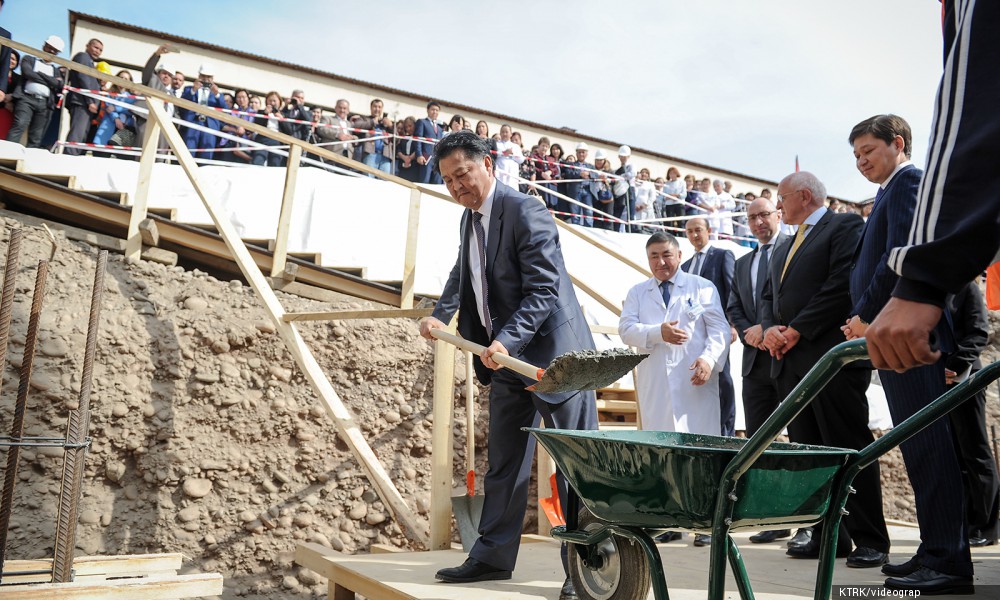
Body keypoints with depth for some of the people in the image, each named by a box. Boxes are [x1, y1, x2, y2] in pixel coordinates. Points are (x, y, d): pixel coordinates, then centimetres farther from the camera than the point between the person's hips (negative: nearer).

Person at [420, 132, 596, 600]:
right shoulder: (470, 218, 11)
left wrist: (506, 340, -30)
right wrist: (440, 315, 8)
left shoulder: (526, 212, -16)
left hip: (553, 354, -9)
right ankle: (493, 556, 27)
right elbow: (462, 276, 24)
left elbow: (544, 289, -22)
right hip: (506, 360, 9)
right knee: (504, 462, 15)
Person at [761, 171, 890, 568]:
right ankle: (828, 537, 13)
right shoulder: (783, 249, 26)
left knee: (851, 449, -4)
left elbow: (843, 285, -12)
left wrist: (797, 330, -12)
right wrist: (769, 329, 1)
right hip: (790, 361, 8)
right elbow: (769, 297, 22)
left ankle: (870, 539, 3)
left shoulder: (846, 227, 1)